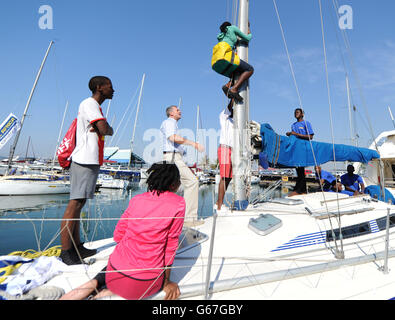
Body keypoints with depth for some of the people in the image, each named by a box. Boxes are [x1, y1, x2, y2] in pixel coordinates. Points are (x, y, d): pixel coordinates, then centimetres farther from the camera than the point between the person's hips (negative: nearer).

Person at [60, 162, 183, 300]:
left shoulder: (136, 199, 4)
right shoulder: (178, 203, -7)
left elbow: (117, 235, 11)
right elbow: (170, 246, -4)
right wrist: (166, 282, 7)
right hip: (145, 281, -3)